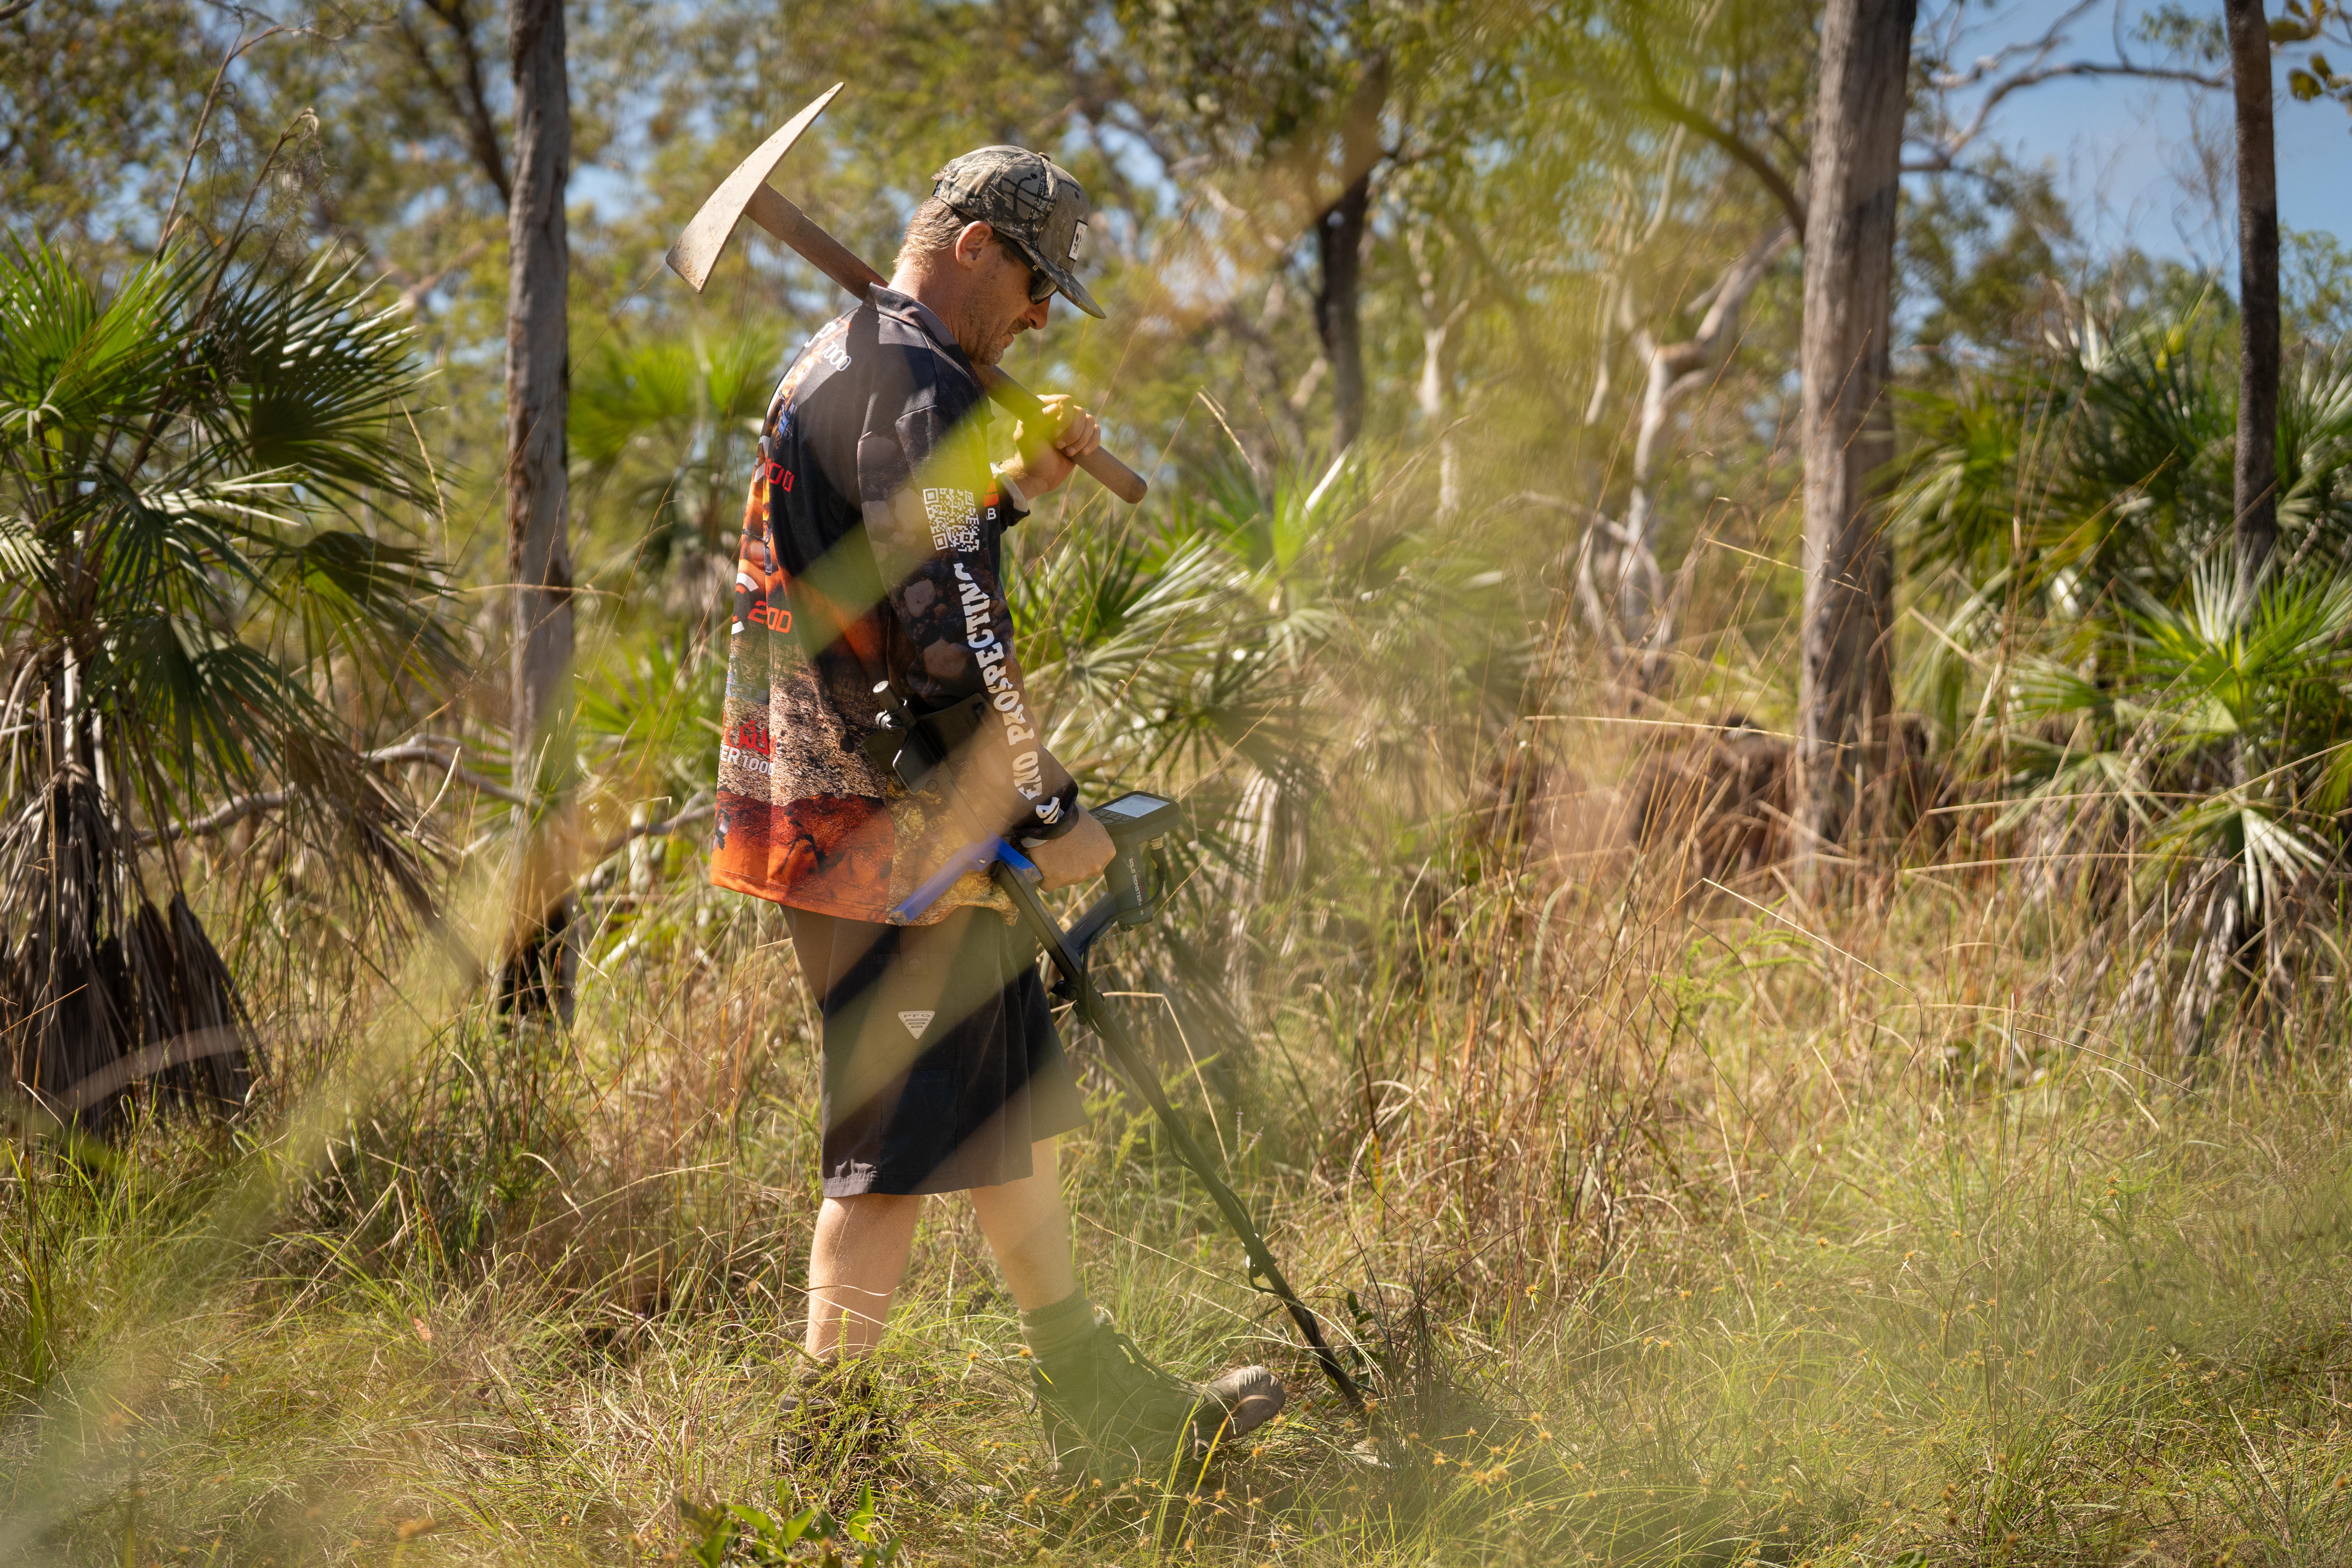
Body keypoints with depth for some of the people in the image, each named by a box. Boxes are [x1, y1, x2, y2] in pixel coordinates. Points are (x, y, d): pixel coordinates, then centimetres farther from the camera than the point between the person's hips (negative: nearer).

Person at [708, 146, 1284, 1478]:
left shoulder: (832, 368, 17)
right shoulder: (923, 388, -16)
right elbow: (949, 634, -23)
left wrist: (1024, 487, 17)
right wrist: (1051, 813, -19)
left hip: (831, 803, 11)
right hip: (892, 822, -11)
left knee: (1011, 1094, 16)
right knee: (902, 1132, -5)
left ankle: (1101, 1401, 23)